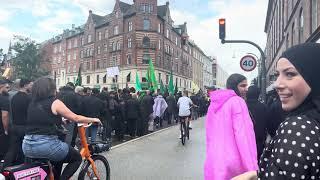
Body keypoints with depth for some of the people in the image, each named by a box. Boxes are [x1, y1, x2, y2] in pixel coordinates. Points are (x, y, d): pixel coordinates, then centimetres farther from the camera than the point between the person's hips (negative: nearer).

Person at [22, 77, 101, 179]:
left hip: (27, 146, 8)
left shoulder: (32, 104, 11)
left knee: (58, 158, 33)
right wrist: (93, 119, 11)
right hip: (46, 144, -7)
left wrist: (62, 119, 37)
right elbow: (75, 118, -3)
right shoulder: (55, 102, -7)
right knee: (77, 158, 12)